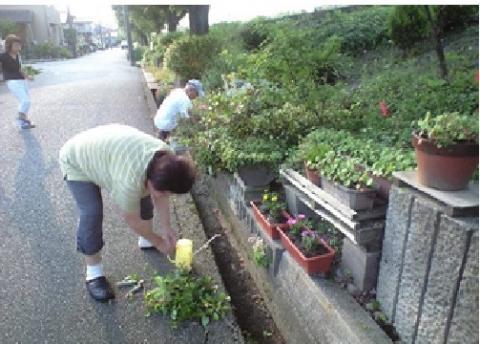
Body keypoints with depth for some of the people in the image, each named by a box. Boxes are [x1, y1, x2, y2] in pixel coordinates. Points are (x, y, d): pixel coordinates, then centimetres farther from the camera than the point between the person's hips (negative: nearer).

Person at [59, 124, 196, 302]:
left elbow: (159, 196, -6)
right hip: (76, 161, -7)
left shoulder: (165, 157, -23)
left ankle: (146, 240, 30)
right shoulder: (130, 180, -43)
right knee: (92, 214, -20)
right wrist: (159, 242, -13)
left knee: (142, 194, 6)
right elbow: (133, 220, -26)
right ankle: (94, 272, 0)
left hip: (108, 149, 7)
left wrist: (166, 228, -6)